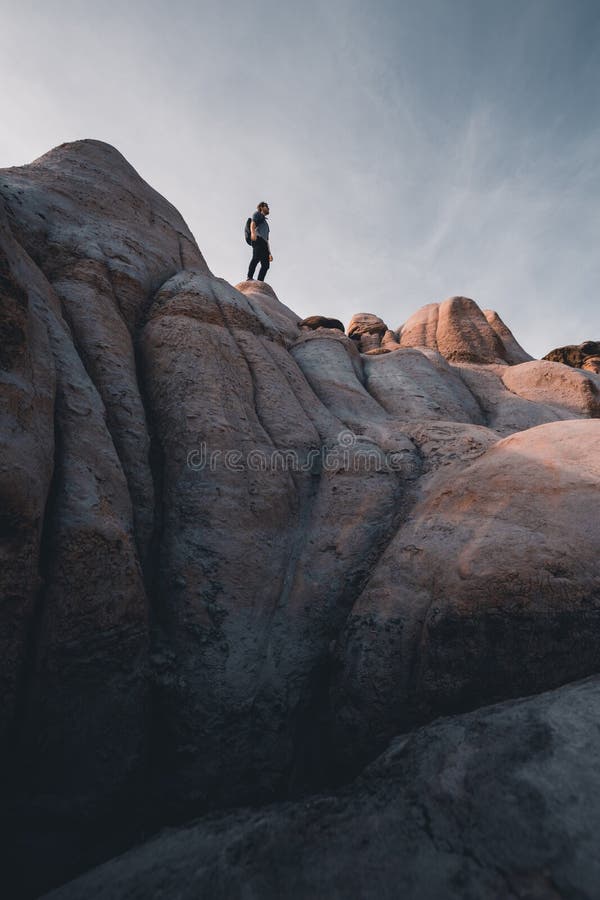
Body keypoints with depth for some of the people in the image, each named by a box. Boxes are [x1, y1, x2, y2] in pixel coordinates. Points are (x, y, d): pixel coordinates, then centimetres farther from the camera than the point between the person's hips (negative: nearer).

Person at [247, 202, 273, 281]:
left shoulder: (265, 222, 42)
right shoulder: (257, 214, 22)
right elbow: (253, 223, 0)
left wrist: (269, 253, 24)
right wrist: (253, 232, -23)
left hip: (263, 242, 7)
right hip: (257, 239, -7)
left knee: (265, 264, -12)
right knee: (257, 257, -29)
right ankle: (250, 278, -41)